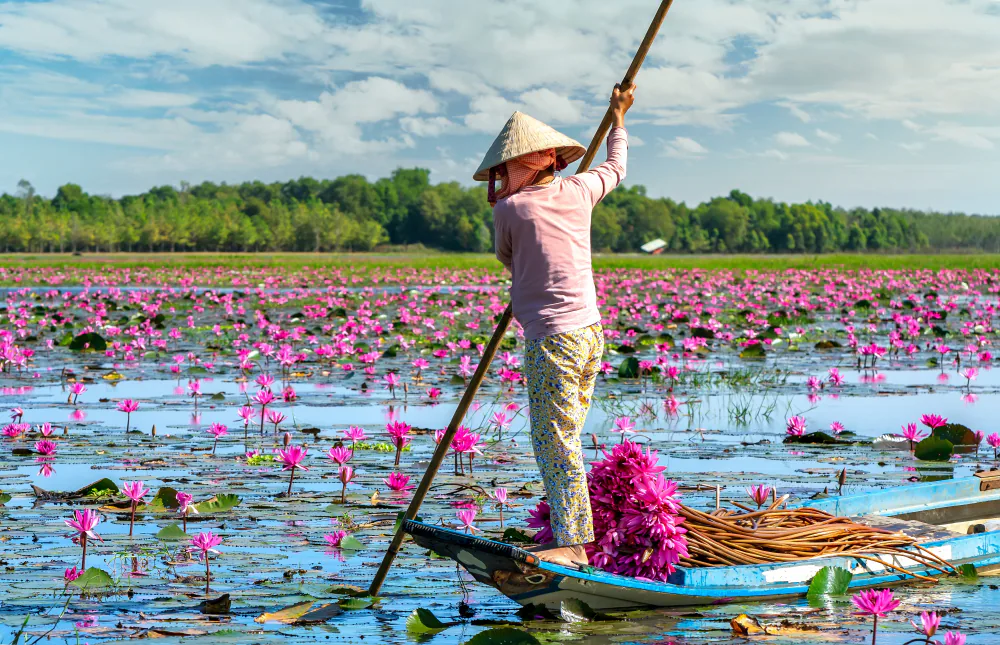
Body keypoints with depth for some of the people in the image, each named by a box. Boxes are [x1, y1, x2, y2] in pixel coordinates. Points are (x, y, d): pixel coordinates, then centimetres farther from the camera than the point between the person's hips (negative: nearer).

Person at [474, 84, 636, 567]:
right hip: (590, 332, 7)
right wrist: (618, 119, 44)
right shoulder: (579, 192, 7)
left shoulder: (510, 209, -6)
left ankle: (571, 543, -10)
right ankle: (575, 536, 14)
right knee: (565, 441, 12)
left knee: (556, 443, -7)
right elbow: (615, 168, 29)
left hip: (551, 340, -7)